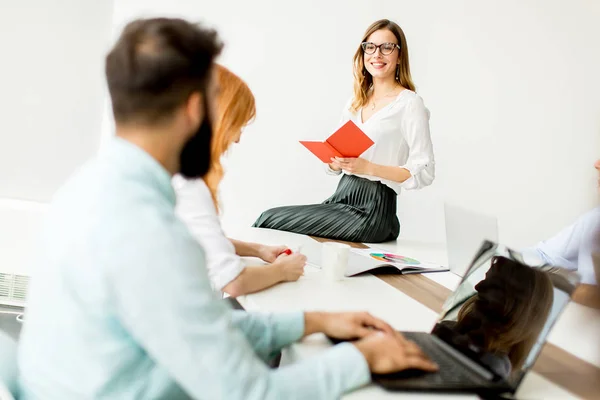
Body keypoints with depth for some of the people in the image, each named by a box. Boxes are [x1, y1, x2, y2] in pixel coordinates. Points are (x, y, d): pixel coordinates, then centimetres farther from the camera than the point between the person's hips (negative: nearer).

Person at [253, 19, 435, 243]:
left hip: (372, 210, -6)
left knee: (269, 221, -14)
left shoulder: (409, 103, -6)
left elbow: (425, 173, -12)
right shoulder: (355, 102, 14)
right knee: (270, 217, -10)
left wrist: (369, 167, -22)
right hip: (341, 198, 6)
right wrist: (335, 162, -9)